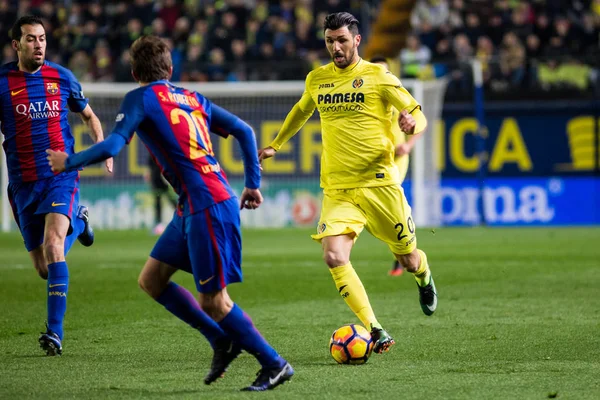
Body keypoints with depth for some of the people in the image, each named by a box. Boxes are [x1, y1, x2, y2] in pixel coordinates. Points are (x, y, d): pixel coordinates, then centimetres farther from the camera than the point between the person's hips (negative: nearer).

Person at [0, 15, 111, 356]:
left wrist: (102, 147, 0)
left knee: (52, 245, -24)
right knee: (43, 268, 9)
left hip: (61, 176, -2)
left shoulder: (62, 78, 2)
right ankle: (77, 220, 45)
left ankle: (55, 332, -22)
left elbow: (89, 116, 17)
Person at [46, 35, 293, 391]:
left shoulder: (141, 98, -4)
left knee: (213, 301, -2)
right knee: (151, 280, 14)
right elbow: (244, 131, 17)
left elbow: (112, 146, -14)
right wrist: (253, 184, 21)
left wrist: (69, 162, 1)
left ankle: (275, 365, 4)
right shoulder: (192, 98, 17)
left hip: (207, 206, -8)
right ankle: (222, 341, 17)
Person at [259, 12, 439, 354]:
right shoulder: (317, 79, 10)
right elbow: (302, 111, 32)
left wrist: (412, 123, -27)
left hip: (380, 184, -3)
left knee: (408, 260, 8)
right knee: (334, 257, -21)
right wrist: (276, 145, 39)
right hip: (337, 188, 3)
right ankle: (376, 332, -17)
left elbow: (418, 114, -3)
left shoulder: (377, 76, -3)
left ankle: (424, 275, 48)